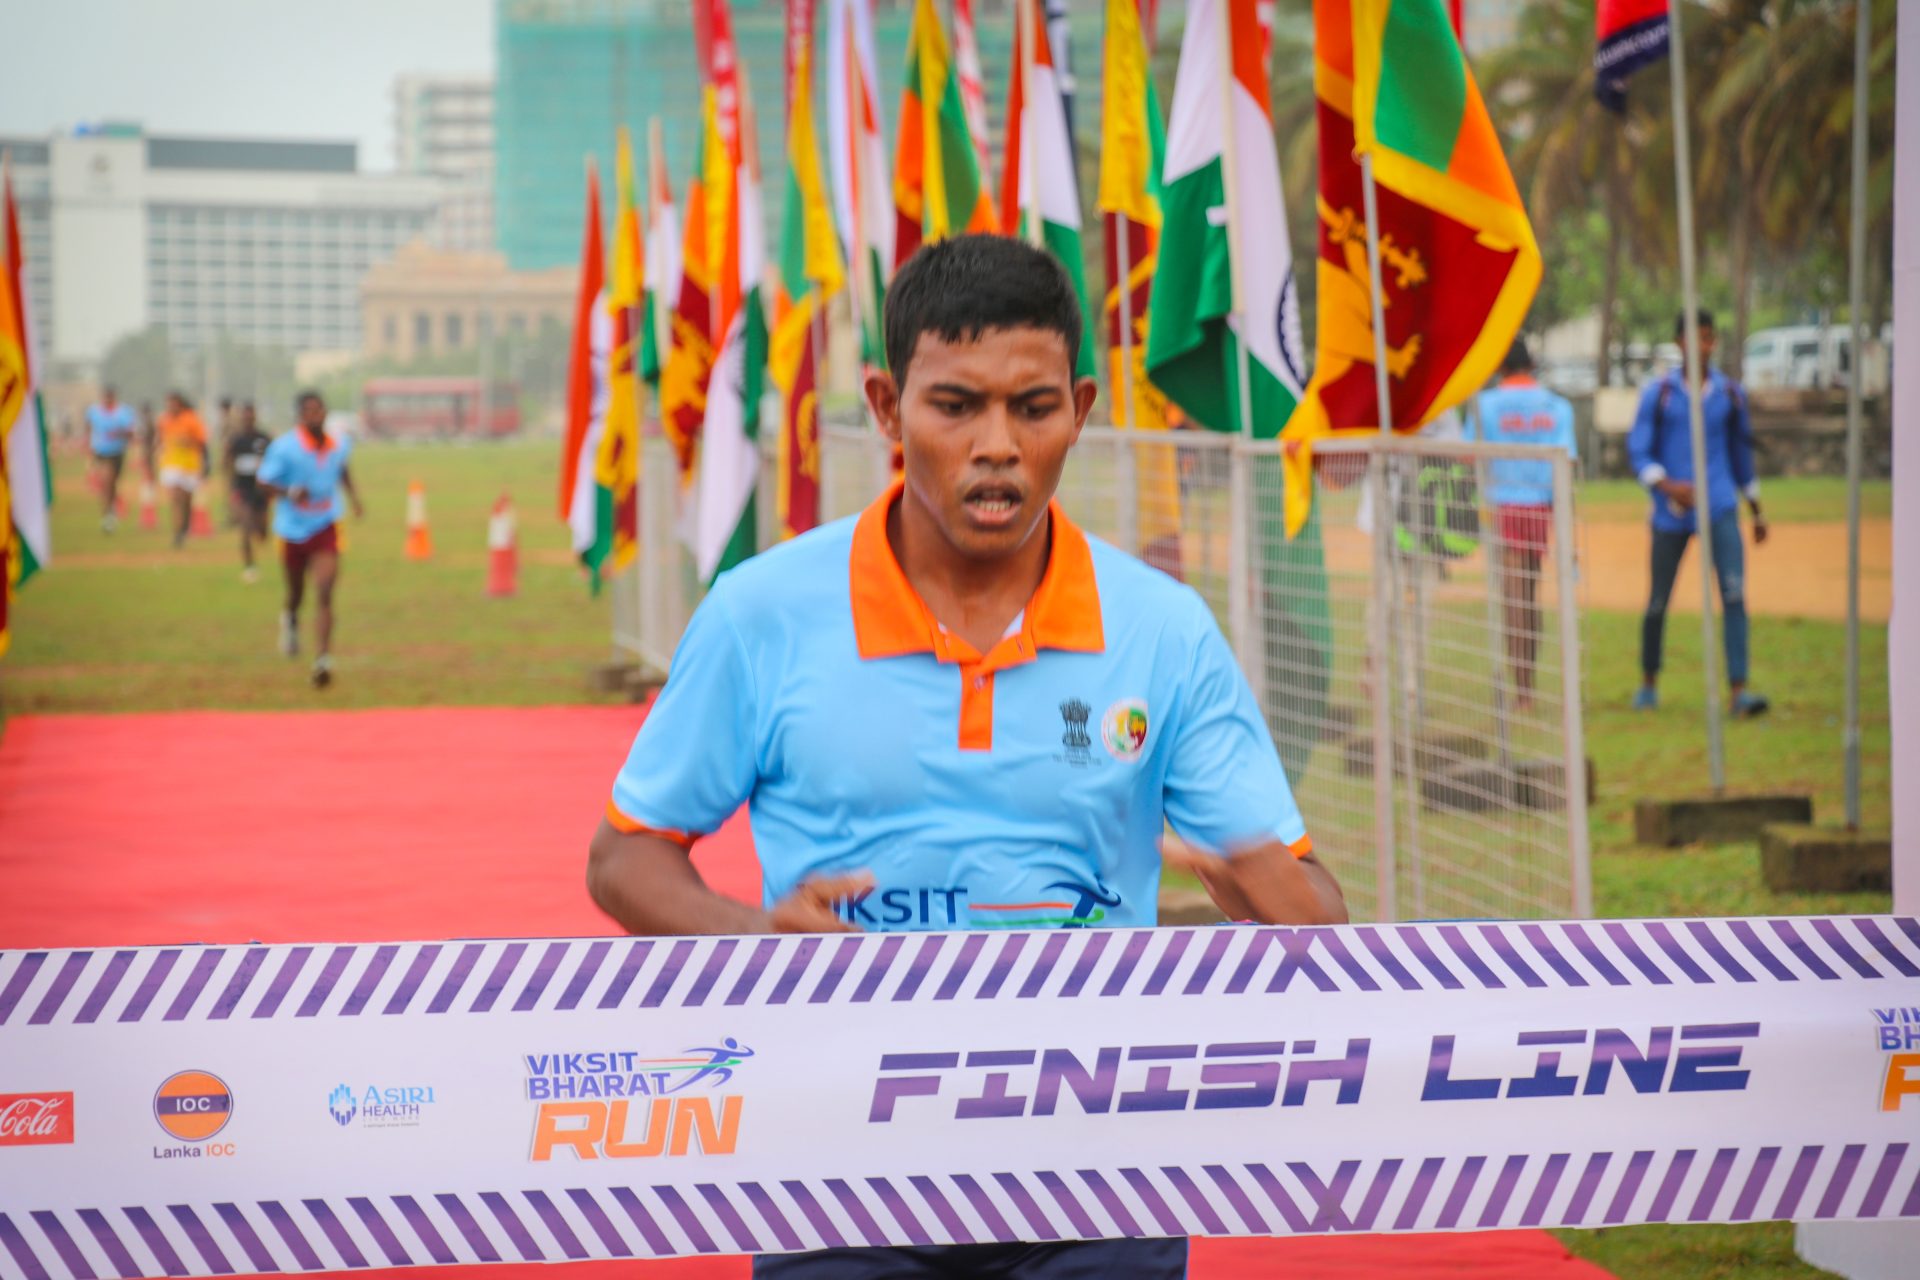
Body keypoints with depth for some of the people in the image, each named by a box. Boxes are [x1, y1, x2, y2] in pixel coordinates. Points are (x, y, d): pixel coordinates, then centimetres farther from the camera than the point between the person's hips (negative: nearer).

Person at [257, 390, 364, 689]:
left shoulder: (339, 445, -4)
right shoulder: (284, 448, -16)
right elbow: (263, 483, -11)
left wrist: (354, 498, 8)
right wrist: (289, 493, -28)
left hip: (325, 530, 1)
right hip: (292, 530, -1)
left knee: (324, 595, -14)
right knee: (296, 592, 18)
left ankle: (323, 661, -17)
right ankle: (290, 619, 55)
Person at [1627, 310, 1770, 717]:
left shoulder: (1730, 394, 7)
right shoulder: (1658, 394, -1)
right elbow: (1638, 451, -3)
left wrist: (1757, 511, 23)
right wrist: (1667, 485, -21)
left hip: (1720, 510, 1)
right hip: (1672, 513, -1)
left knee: (1734, 593, -14)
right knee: (1658, 602, 5)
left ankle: (1738, 690, -16)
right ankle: (1649, 683, 26)